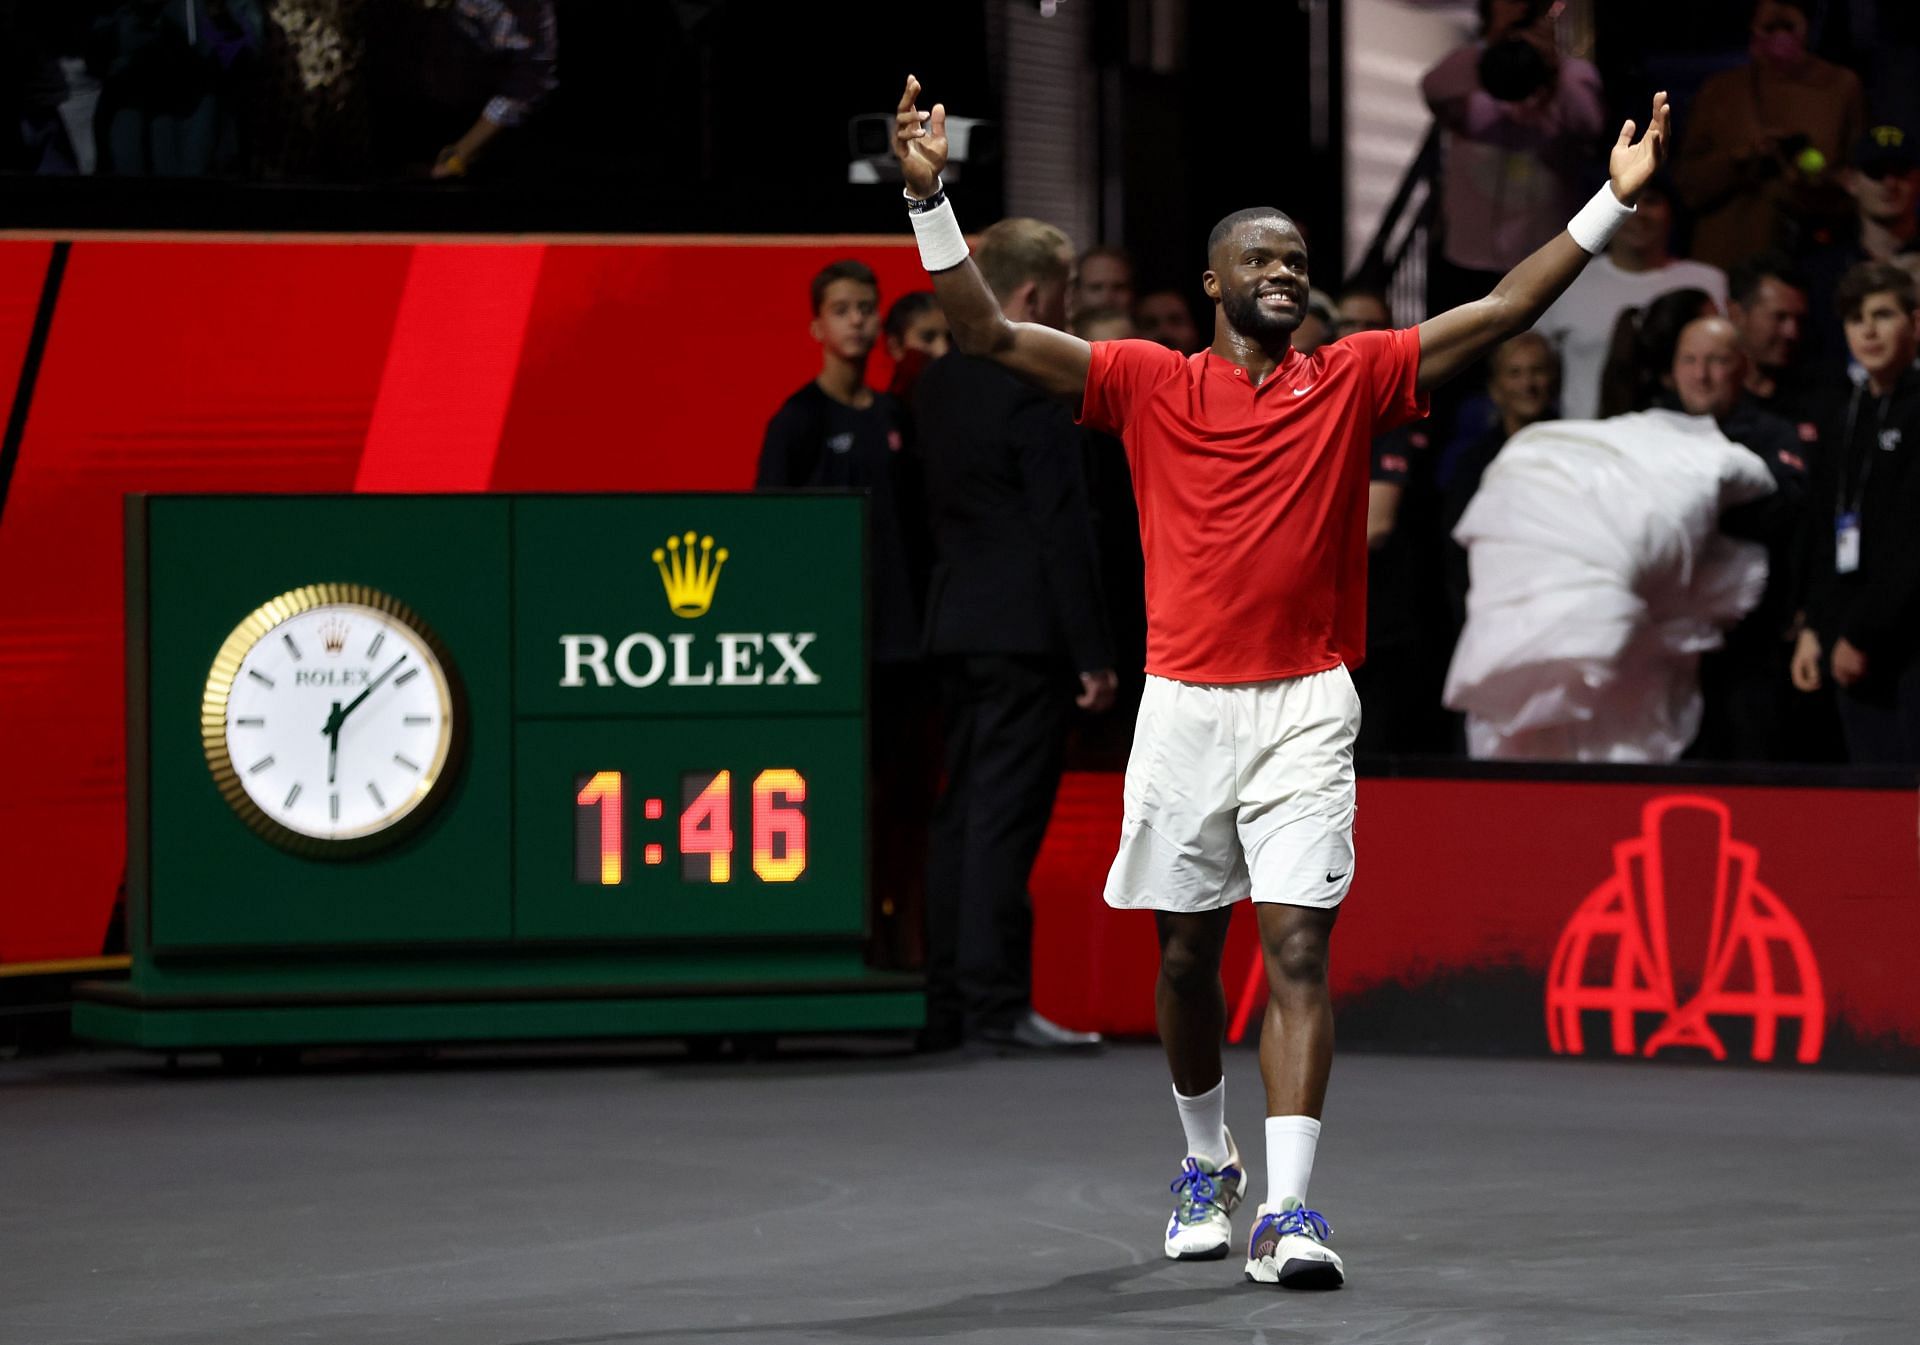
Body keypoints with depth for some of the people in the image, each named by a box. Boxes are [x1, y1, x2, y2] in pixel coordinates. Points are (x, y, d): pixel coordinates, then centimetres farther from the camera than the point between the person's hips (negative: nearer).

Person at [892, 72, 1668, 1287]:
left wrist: (1615, 203, -6)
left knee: (1300, 950, -10)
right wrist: (930, 195, -15)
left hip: (1307, 706, -1)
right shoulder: (1150, 385, 3)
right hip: (1184, 701, 1)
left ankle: (1289, 1209, -16)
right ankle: (1209, 1164, 32)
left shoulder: (1353, 380, 5)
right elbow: (989, 331, -3)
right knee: (1187, 953, 10)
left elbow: (1504, 313, 2)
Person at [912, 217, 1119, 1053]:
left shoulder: (938, 385, 12)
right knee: (1005, 815, -7)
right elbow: (1064, 530, -15)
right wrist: (1094, 654, -13)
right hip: (1026, 629, -8)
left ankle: (946, 1004, 12)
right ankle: (996, 1003, -7)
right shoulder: (1035, 390, -14)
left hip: (956, 625, 8)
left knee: (962, 815, 11)